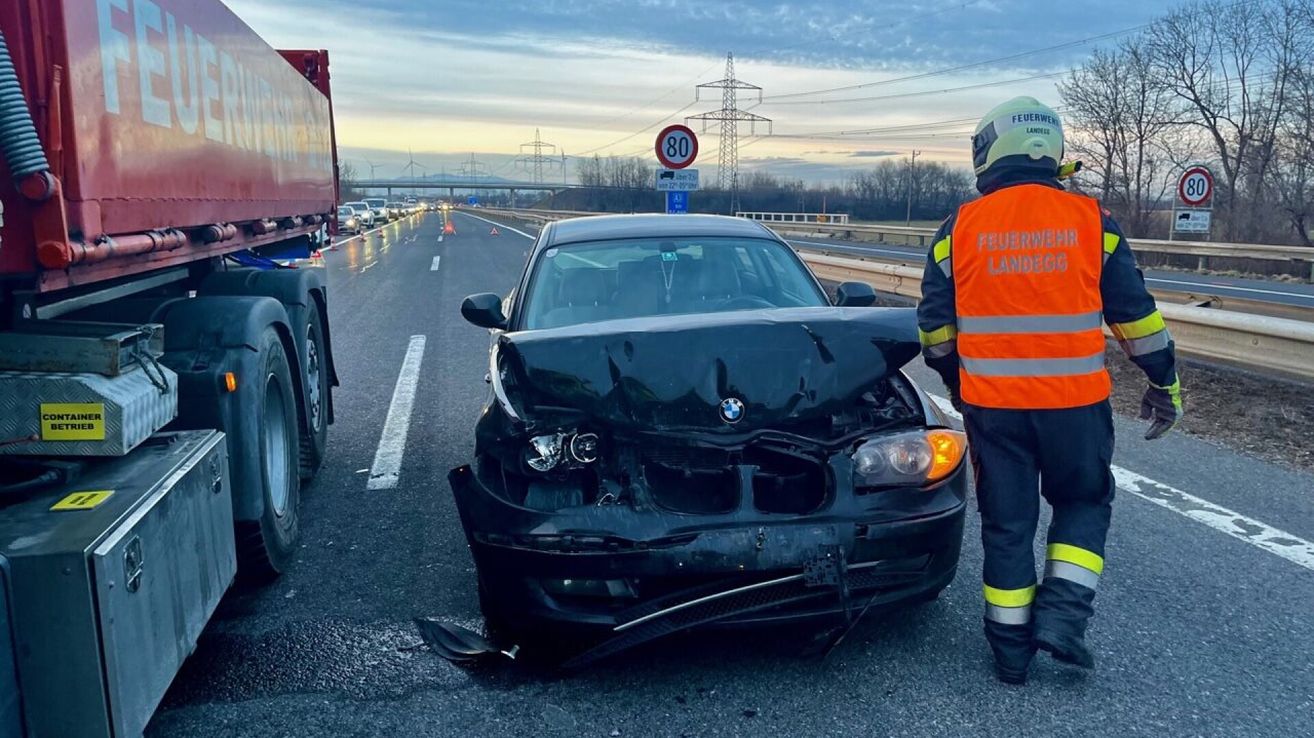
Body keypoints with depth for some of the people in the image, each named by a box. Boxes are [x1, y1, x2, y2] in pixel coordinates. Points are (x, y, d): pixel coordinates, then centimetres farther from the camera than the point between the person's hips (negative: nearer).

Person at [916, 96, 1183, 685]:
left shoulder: (961, 227, -2)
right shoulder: (1090, 220, -2)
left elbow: (935, 322, 6)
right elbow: (1135, 311, 3)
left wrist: (953, 378, 23)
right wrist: (1164, 382, 16)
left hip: (990, 404, 1)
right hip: (1075, 402, 0)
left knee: (1006, 521, 12)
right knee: (1084, 503, 21)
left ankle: (1011, 647, 20)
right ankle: (1061, 615, 9)